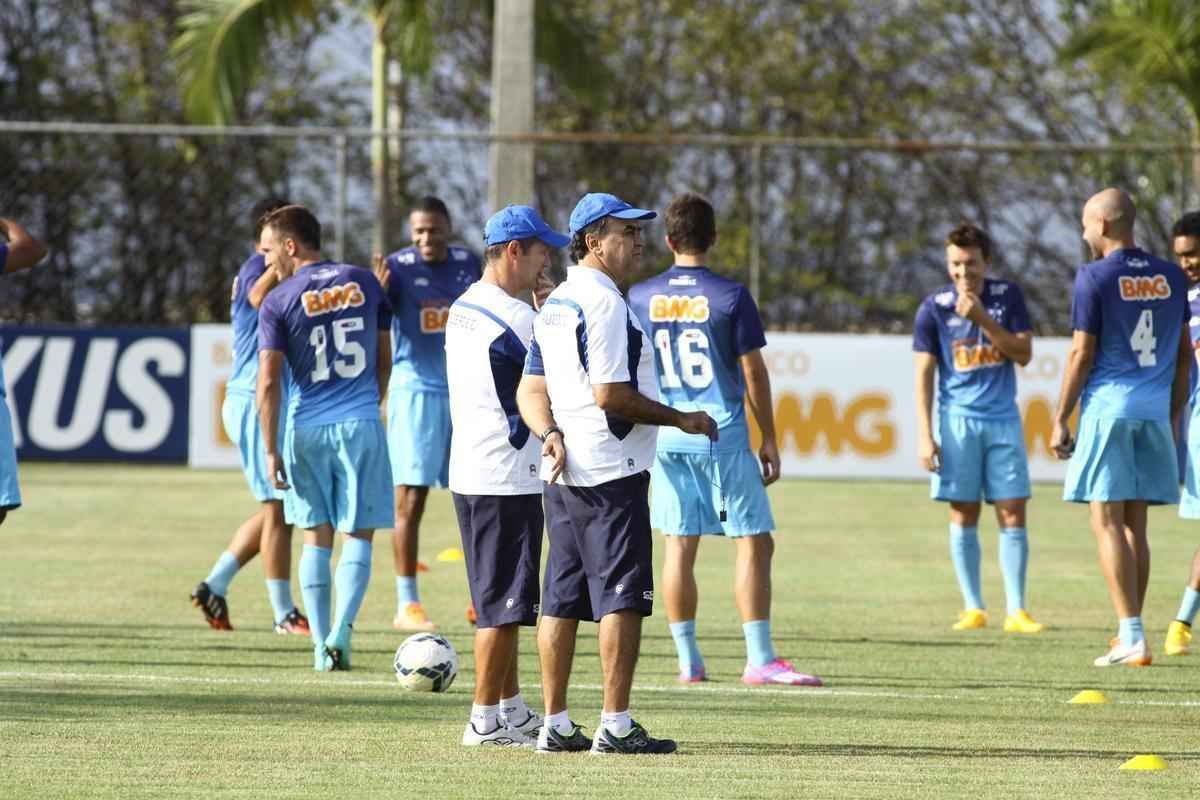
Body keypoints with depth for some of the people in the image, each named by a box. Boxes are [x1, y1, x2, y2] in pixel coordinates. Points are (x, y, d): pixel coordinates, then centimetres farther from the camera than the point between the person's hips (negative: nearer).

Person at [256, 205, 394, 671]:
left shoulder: (278, 302, -4)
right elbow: (384, 360, 13)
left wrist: (271, 451, -4)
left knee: (317, 538, 9)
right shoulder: (363, 283, 5)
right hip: (361, 424, 1)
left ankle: (321, 646, 7)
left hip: (307, 430, -1)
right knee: (358, 534, 6)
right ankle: (342, 629, -13)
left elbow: (269, 383, -8)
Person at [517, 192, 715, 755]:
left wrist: (550, 434, 0)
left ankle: (555, 724, 13)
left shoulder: (555, 305, 16)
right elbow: (610, 394, -19)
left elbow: (531, 391, 16)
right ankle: (615, 725, -9)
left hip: (562, 472, 9)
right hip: (611, 473, -9)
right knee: (622, 597, -7)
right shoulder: (603, 303, -14)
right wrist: (681, 419, -10)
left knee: (562, 598, 10)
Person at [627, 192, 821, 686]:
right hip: (723, 435, -4)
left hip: (664, 437, 4)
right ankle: (760, 659, -7)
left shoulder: (640, 298, 4)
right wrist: (769, 438, 4)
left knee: (679, 547, 8)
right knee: (754, 543, 0)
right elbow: (753, 373, -4)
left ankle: (688, 660, 9)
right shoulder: (731, 297, -6)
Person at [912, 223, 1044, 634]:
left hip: (1003, 418, 1)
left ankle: (1016, 610, -3)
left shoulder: (1007, 296, 2)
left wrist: (983, 319, -15)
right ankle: (973, 607, 7)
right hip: (958, 419, -1)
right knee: (963, 514, -1)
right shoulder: (934, 307, -3)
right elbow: (924, 375, -2)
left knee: (1013, 514, -3)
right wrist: (925, 435, -8)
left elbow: (1023, 353, -3)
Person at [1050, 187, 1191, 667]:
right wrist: (1173, 418, 21)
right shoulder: (1171, 278, 9)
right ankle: (1130, 637, 12)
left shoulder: (1095, 278, -7)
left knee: (1107, 523, -4)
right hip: (1154, 411, 5)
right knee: (1134, 525, 11)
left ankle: (1132, 638, -11)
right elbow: (1184, 355, 13)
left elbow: (1081, 355, -7)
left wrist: (1060, 421, -1)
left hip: (1108, 408, -5)